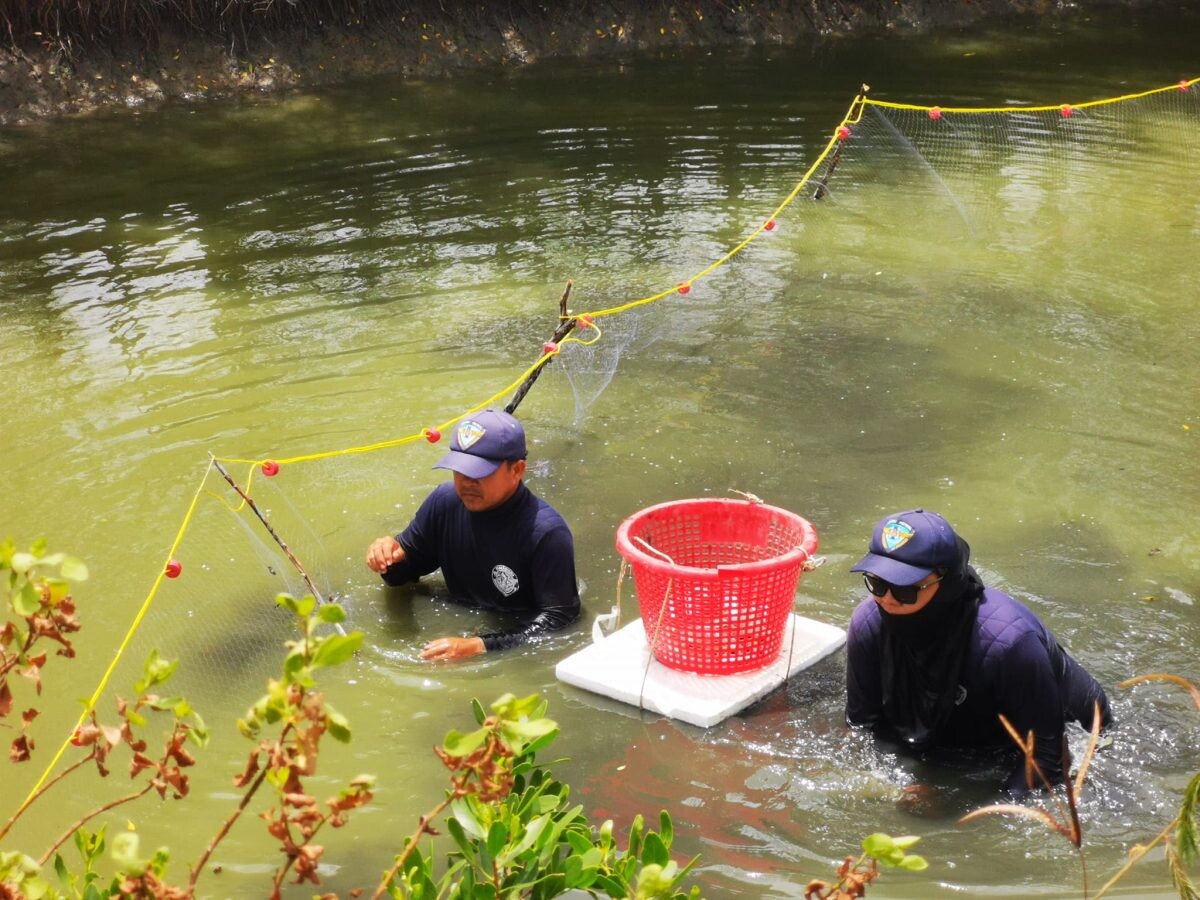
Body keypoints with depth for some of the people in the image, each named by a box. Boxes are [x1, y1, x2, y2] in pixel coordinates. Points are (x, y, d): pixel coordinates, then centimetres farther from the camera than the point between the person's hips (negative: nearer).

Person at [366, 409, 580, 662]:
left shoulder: (547, 533, -24)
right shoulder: (445, 501, -4)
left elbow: (557, 617, -25)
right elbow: (405, 571, 12)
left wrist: (480, 647, -32)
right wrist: (388, 554, -13)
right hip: (457, 628, 6)